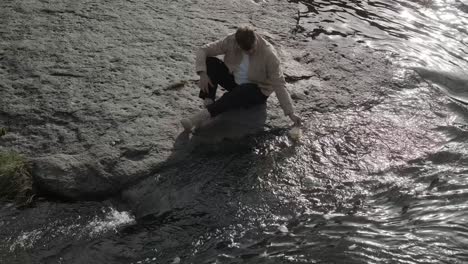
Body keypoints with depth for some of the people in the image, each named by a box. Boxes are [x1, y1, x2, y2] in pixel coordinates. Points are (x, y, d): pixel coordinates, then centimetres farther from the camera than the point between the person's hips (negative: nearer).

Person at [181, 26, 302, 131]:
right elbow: (203, 50, -13)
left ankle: (204, 115, -42)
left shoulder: (268, 54, -26)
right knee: (210, 62, -19)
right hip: (234, 81, 4)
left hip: (257, 90, -4)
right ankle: (208, 105, -25)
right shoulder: (231, 41, -18)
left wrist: (290, 113, -29)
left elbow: (279, 84, -25)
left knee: (239, 93, -39)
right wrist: (202, 73, -29)